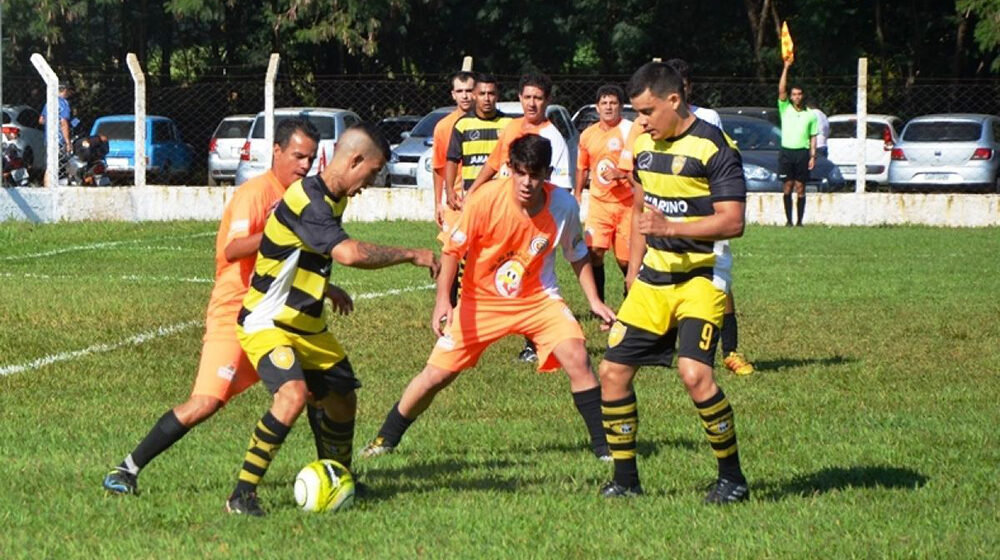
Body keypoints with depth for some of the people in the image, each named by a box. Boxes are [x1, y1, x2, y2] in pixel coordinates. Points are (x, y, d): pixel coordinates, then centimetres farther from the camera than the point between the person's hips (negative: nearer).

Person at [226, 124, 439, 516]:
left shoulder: (333, 199, 6)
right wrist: (411, 256, -28)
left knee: (343, 398, 17)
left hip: (307, 327, 10)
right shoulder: (307, 200, -26)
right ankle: (242, 495, -23)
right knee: (294, 394, -30)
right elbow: (350, 253, -38)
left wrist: (325, 289, 27)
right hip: (267, 324, -10)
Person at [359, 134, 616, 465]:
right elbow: (452, 249, -14)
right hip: (481, 300, -1)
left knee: (577, 358, -19)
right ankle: (386, 439, 18)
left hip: (537, 299, 1)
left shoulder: (563, 205, -14)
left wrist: (594, 300, 1)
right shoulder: (486, 199, -23)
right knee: (437, 375, -3)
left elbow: (578, 254, 6)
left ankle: (604, 445, -5)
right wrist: (443, 300, -25)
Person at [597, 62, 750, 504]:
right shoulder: (644, 146, 9)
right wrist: (634, 268, 19)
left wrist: (670, 227, -27)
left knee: (694, 372, -23)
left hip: (701, 277, -7)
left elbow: (733, 222, -19)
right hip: (653, 278, 7)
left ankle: (732, 478, -7)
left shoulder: (713, 147, -14)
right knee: (613, 370, 2)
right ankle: (625, 478, 15)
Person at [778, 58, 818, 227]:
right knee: (787, 186, -1)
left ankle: (799, 221, 1)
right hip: (786, 151, 0)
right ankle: (788, 220, 2)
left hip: (802, 152, 0)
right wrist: (786, 68, -10)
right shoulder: (785, 109, 7)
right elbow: (781, 90, -5)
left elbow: (813, 137, 10)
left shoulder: (810, 115, 11)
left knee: (800, 188, -1)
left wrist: (813, 156, 1)